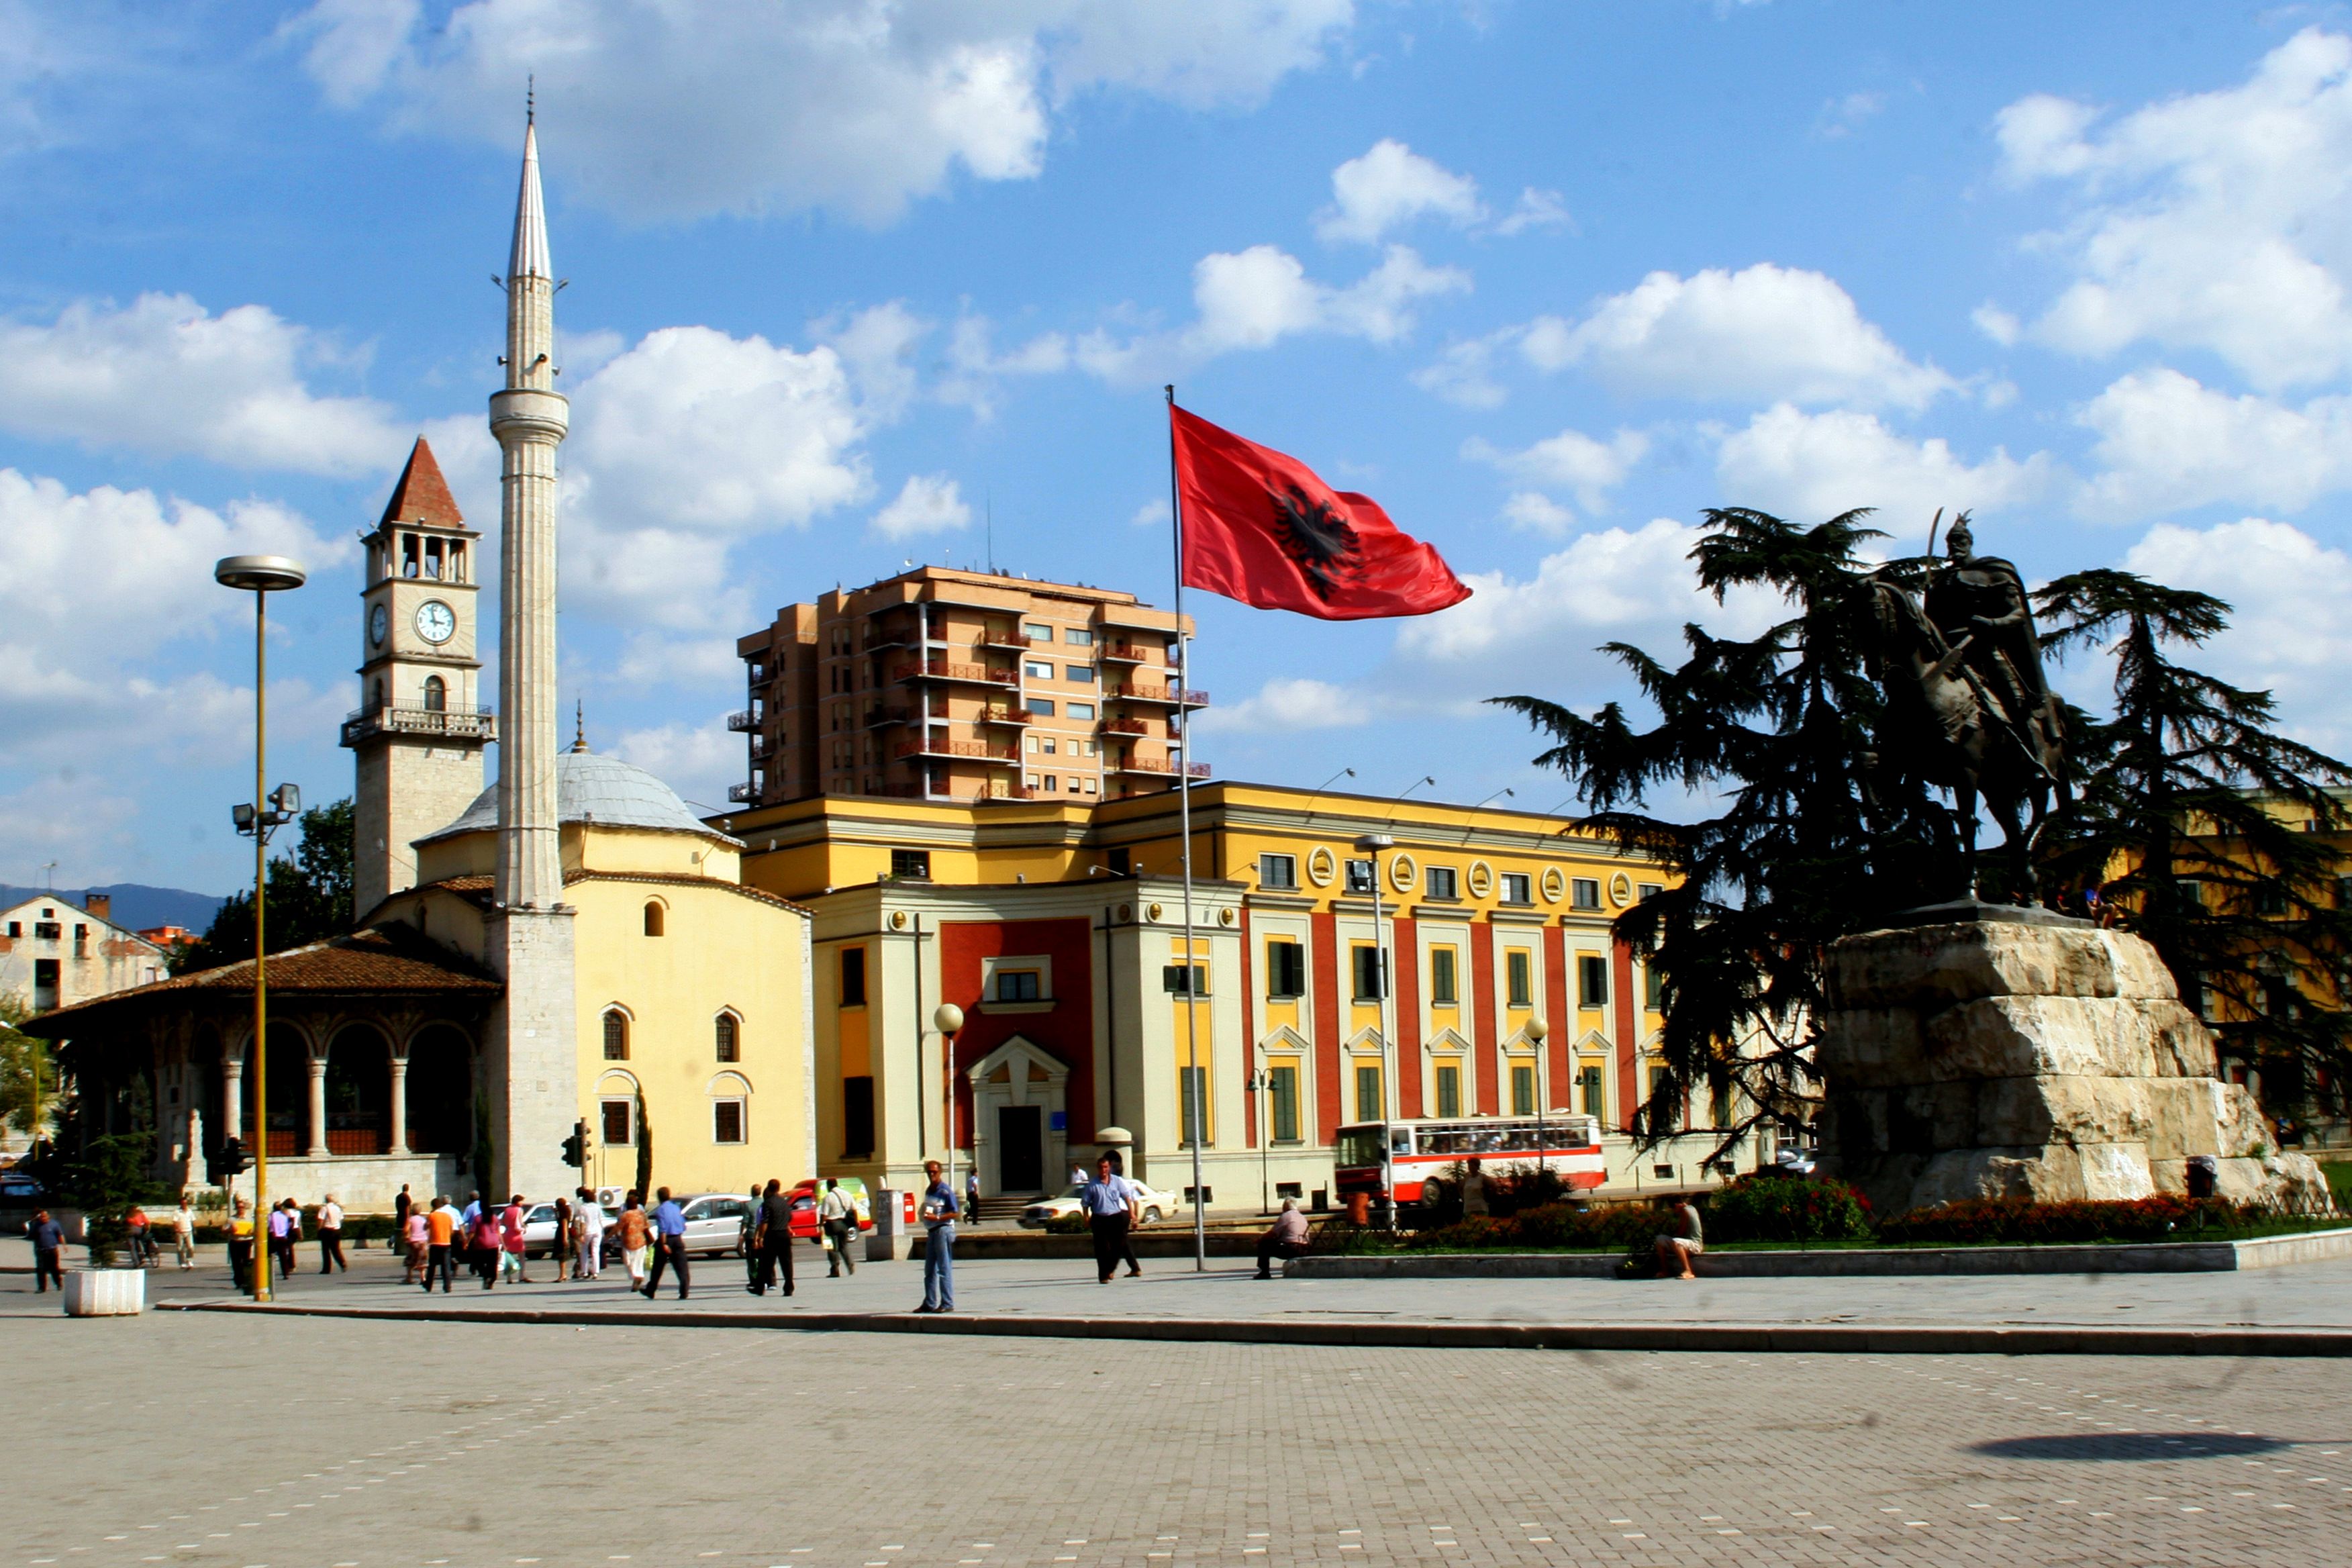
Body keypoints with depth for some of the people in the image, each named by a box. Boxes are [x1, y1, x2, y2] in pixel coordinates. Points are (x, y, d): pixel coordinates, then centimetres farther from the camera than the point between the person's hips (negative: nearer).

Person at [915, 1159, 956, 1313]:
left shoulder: (946, 1191, -9)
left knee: (944, 1269, -6)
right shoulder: (928, 1190, 15)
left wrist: (937, 1218, -21)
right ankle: (929, 1303, 18)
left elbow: (954, 1213, -12)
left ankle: (948, 1303, -4)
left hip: (943, 1230, -9)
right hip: (931, 1231, 9)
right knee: (930, 1270, 11)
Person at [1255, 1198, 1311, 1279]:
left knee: (1263, 1245, 5)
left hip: (1290, 1250, -8)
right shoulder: (1303, 1218, 18)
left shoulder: (1285, 1216, -5)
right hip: (1303, 1252, 8)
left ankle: (1265, 1272, 2)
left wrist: (1260, 1239, 14)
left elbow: (1272, 1234, -5)